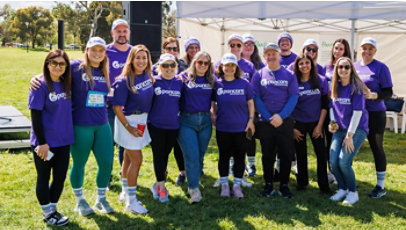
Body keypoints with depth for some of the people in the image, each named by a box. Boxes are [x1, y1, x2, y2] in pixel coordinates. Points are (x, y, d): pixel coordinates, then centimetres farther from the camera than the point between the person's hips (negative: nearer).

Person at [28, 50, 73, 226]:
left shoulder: (65, 84, 4)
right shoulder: (40, 85, -14)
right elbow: (35, 115, -15)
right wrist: (41, 142, -17)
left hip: (63, 140, 6)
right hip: (44, 142, -6)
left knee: (60, 177, 13)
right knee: (44, 178, 9)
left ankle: (52, 209, 29)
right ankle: (48, 214, 22)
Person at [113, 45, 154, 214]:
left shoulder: (148, 76, 1)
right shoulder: (124, 81, -19)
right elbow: (117, 107, -18)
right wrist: (128, 127, -17)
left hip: (142, 121, 7)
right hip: (128, 121, -7)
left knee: (129, 157, 18)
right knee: (136, 159, -6)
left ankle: (125, 192, 33)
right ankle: (131, 202, 3)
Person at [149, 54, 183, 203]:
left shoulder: (179, 82, 3)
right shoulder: (154, 81, -6)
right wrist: (146, 119, -3)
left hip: (173, 125, 3)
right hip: (156, 125, -3)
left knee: (165, 155, 12)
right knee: (158, 155, 1)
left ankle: (157, 185, 27)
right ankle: (161, 187, 12)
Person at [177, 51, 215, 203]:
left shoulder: (211, 80, 10)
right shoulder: (184, 77, 0)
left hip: (205, 121, 4)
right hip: (187, 121, -4)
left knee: (200, 157, 10)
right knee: (191, 157, -9)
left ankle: (193, 184, 29)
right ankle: (194, 189, 2)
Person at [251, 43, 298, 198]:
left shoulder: (289, 75, 4)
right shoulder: (259, 75, 4)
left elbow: (293, 97, -3)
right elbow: (256, 98, -2)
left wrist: (281, 116, -15)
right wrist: (269, 117, -12)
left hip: (285, 121, 0)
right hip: (265, 122, 0)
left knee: (286, 154, 3)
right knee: (267, 155, 8)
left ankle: (284, 185, 15)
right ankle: (268, 184, 20)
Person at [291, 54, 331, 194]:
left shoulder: (321, 81, -1)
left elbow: (324, 105, 1)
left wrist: (319, 126, -4)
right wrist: (292, 128, -4)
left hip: (315, 122, 0)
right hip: (298, 124, 0)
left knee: (321, 153, -5)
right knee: (301, 155, 9)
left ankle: (323, 185, 7)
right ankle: (302, 182, 26)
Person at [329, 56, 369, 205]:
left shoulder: (356, 87, -12)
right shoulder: (334, 87, 5)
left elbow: (358, 112, -15)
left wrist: (350, 136, -16)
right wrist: (333, 123, -1)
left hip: (357, 129, -5)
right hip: (340, 130, 5)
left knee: (343, 162, -17)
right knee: (333, 162, -8)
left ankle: (353, 192, 5)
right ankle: (342, 189, 17)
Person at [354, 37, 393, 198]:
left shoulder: (381, 68, -3)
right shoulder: (353, 66, 10)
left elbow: (388, 92, -6)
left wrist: (373, 95, -23)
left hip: (375, 114, -4)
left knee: (377, 147, 3)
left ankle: (381, 186, 14)